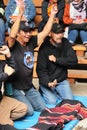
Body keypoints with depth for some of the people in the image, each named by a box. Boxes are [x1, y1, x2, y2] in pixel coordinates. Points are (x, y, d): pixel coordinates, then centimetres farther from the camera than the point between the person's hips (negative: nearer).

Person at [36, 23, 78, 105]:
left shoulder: (65, 43, -4)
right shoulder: (44, 47, -16)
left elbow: (74, 60, -13)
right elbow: (41, 69, -16)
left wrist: (56, 59, -21)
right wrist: (48, 83, -31)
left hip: (62, 80, 4)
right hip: (47, 81, -3)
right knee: (52, 101, -20)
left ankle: (56, 91, 19)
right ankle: (43, 91, 13)